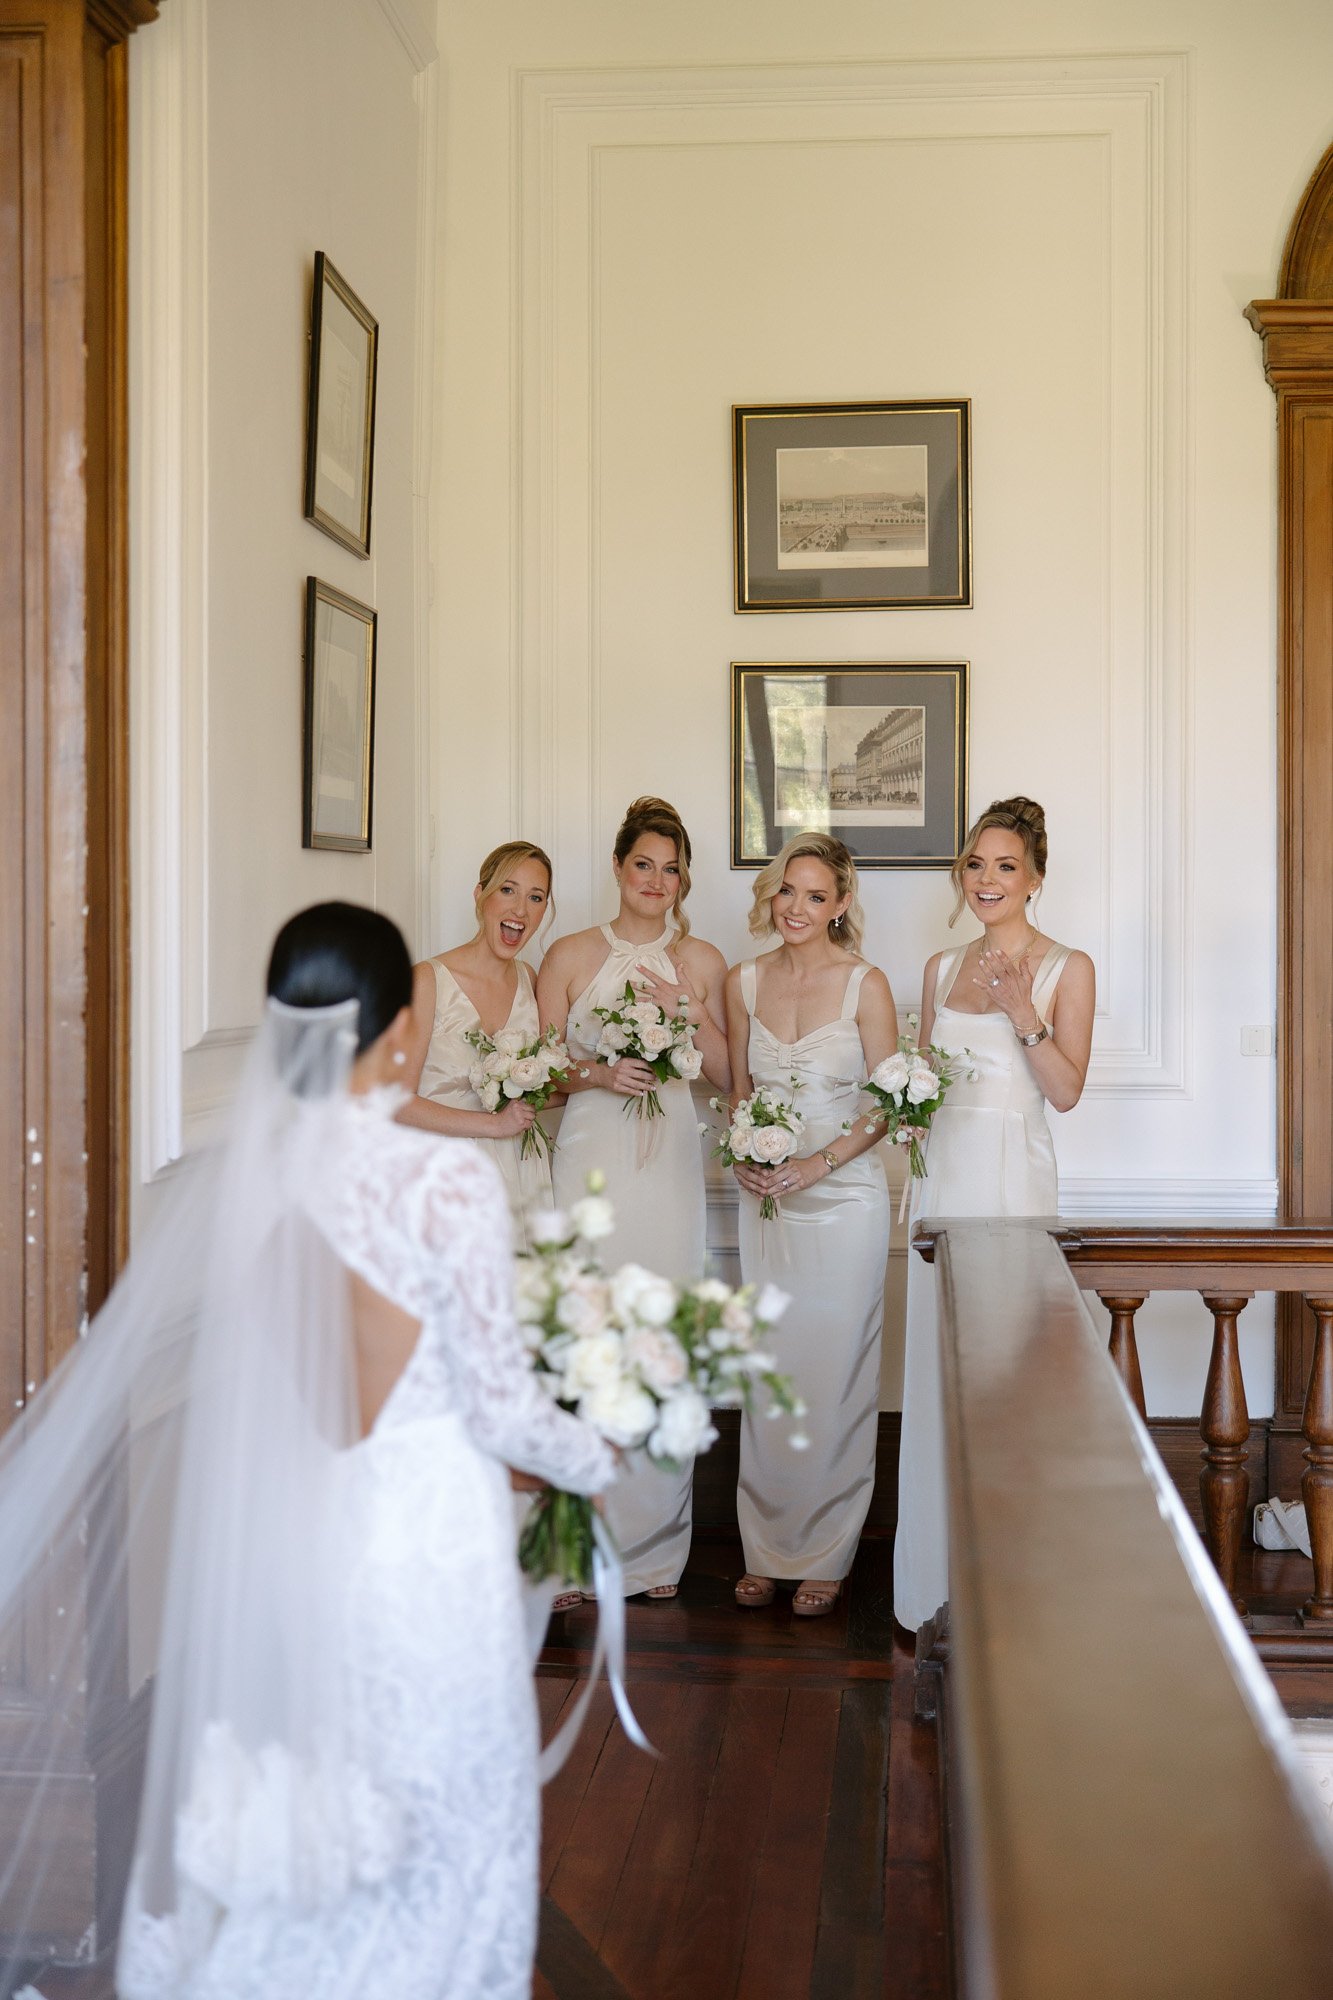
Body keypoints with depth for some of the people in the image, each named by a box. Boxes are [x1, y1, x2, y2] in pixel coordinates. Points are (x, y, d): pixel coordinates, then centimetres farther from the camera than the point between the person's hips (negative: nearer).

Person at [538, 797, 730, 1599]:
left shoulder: (701, 961, 10)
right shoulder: (571, 956, 6)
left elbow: (728, 1075, 9)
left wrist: (689, 1011, -5)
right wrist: (599, 1074, -12)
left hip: (670, 1163, 1)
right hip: (592, 1158, -1)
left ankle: (654, 1540, 10)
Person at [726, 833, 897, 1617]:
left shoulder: (866, 984, -6)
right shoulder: (744, 982, 6)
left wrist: (815, 1164, -14)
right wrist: (743, 1156, -3)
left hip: (843, 1197, -4)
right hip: (765, 1201, 4)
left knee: (835, 1375, 0)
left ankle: (824, 1558, 12)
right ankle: (767, 1552, 18)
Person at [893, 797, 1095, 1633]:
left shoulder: (1067, 968, -1)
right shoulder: (944, 968, 13)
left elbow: (1067, 1091, -8)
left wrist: (1023, 1015, -20)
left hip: (1014, 1173, -5)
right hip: (944, 1171, 5)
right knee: (937, 1363, 5)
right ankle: (940, 1574, 16)